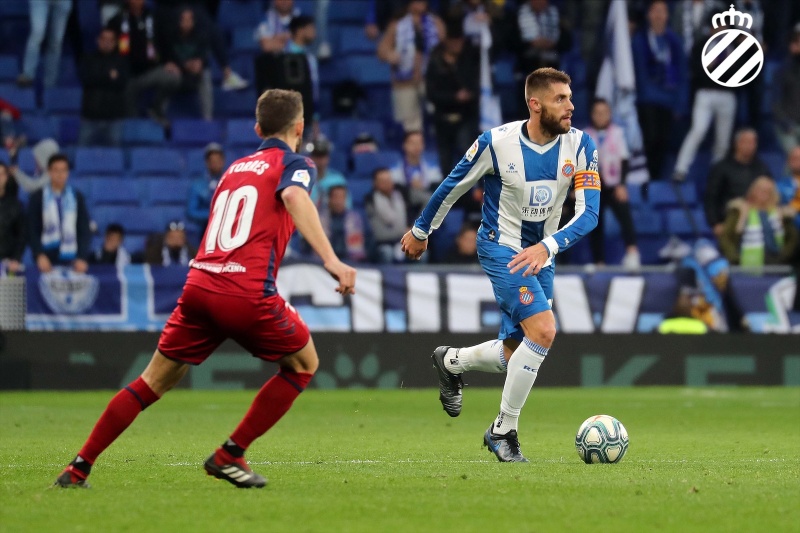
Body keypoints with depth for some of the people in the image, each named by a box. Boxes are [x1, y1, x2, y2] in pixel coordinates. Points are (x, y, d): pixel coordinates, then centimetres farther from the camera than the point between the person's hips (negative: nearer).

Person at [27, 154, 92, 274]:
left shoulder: (77, 197, 8)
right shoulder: (37, 198, 5)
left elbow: (84, 231, 6)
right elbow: (32, 231, 2)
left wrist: (82, 258, -7)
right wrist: (39, 255, -12)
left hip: (71, 260, 1)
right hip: (47, 260, -1)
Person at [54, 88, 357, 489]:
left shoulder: (234, 168, 25)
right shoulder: (294, 164, 5)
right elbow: (294, 196, -18)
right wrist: (331, 260, -28)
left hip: (199, 286, 6)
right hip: (248, 292, -6)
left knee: (152, 383, 15)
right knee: (304, 364, 18)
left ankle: (79, 467, 10)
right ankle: (230, 455, 10)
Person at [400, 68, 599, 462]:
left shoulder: (580, 145, -11)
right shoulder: (496, 142, -18)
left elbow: (589, 211, -17)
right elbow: (453, 186, -1)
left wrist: (547, 246, -33)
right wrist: (420, 231, 11)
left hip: (541, 253, 5)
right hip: (501, 248, -5)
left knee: (514, 354, 9)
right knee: (543, 330, -22)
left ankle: (450, 361, 41)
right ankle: (504, 431, -7)